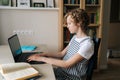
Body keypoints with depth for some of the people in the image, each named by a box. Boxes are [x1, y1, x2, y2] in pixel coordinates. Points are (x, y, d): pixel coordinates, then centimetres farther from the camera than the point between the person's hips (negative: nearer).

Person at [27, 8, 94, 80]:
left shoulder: (87, 44, -22)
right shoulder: (75, 37, 6)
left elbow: (67, 64, -24)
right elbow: (62, 54, 12)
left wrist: (43, 59, -21)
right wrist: (45, 54, -1)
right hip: (62, 70, 7)